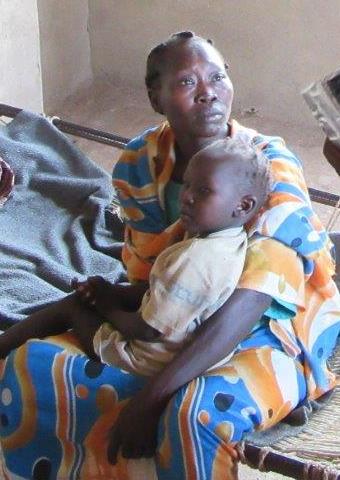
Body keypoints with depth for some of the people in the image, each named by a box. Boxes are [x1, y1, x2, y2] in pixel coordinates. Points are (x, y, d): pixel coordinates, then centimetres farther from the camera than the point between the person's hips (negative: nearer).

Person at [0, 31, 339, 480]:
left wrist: (152, 397, -36)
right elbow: (150, 281, 1)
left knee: (198, 411, -38)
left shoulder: (273, 168, -21)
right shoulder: (138, 164, -5)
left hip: (270, 328, -5)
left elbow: (247, 306, -29)